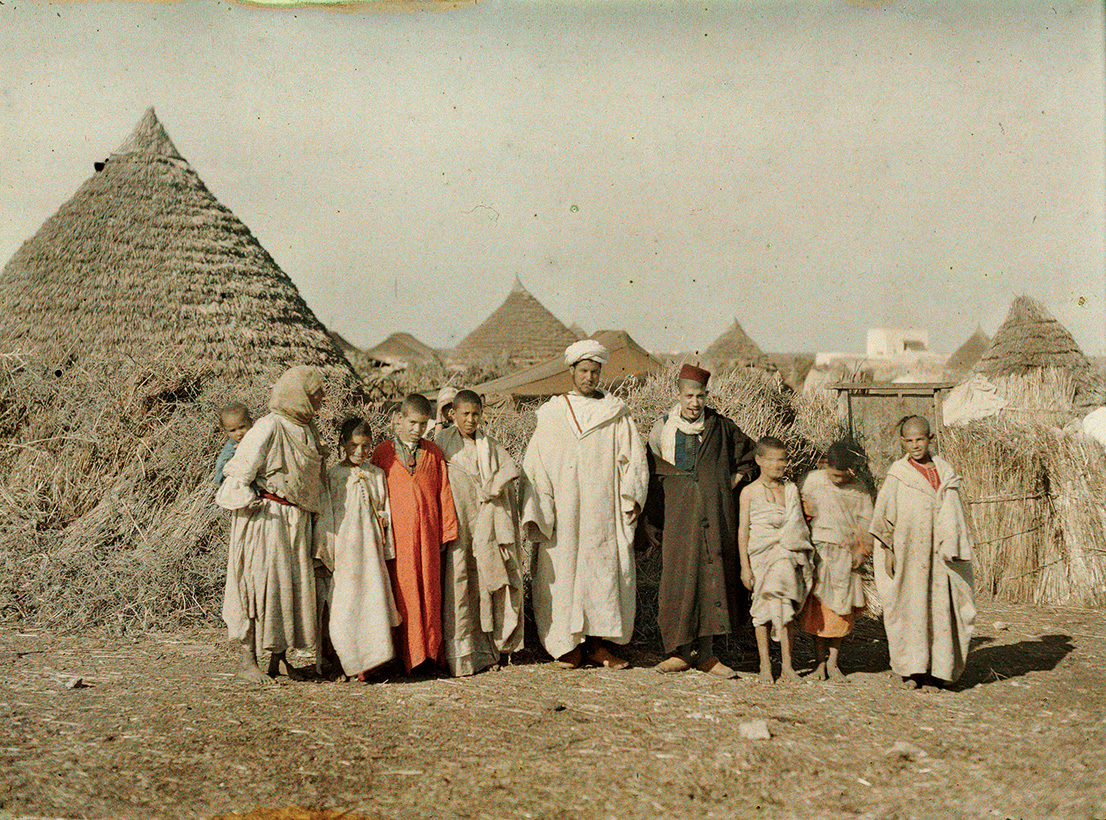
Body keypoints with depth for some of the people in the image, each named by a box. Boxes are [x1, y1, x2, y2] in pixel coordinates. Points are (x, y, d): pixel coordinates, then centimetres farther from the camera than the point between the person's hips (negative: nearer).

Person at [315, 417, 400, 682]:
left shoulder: (377, 474, 8)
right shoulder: (332, 475, 0)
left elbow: (385, 512, 12)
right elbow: (325, 515, 1)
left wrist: (386, 548, 10)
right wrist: (325, 551, -3)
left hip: (370, 548, 2)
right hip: (343, 548, -2)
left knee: (371, 598, 0)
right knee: (343, 604, -2)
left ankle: (369, 658, 8)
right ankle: (347, 662, 8)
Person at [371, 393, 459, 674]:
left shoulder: (434, 454, 10)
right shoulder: (382, 453, 4)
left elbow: (443, 493, 10)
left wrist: (446, 532, 6)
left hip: (427, 534, 2)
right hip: (397, 535, -2)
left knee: (429, 591, 4)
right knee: (400, 593, -1)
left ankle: (429, 652, 12)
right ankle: (404, 655, 7)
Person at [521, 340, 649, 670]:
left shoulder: (616, 413, 9)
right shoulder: (552, 413, 8)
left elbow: (633, 457, 7)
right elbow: (536, 463, 5)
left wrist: (632, 496, -6)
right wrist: (537, 511, -4)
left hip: (604, 510, 0)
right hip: (564, 512, 0)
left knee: (606, 569, -1)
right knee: (564, 570, -1)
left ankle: (599, 644, 8)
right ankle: (570, 644, 8)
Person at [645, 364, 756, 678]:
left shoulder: (720, 427, 5)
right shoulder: (662, 429, 5)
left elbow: (749, 456, 19)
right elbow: (652, 475, 11)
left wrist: (732, 484, 6)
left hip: (715, 515, 0)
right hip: (678, 515, 0)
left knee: (713, 576, 0)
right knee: (679, 578, -3)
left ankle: (706, 653, 8)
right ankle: (681, 651, 8)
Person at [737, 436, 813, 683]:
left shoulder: (791, 489, 9)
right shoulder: (750, 492, -1)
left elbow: (799, 524, 16)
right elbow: (743, 530, -1)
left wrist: (805, 559, 13)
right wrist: (745, 566, -6)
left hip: (789, 557, 2)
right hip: (761, 556, -2)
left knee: (786, 608, 0)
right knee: (763, 608, 2)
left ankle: (787, 666, 6)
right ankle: (765, 665, 11)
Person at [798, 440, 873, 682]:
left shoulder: (858, 490, 5)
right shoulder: (813, 481, 2)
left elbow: (866, 521, 9)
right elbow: (801, 513, 9)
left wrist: (862, 550, -1)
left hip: (846, 555, 1)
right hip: (819, 552, -1)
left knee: (840, 609, 2)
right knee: (818, 605, -2)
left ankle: (833, 662, 11)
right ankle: (820, 661, 8)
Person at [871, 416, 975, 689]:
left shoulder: (945, 470, 8)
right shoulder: (898, 474, -2)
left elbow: (954, 513, 14)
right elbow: (885, 515, -1)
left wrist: (955, 548, 9)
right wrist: (888, 551, -6)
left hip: (941, 553, 3)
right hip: (909, 552, -3)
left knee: (943, 605, 3)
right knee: (909, 606, -1)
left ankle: (938, 667, 15)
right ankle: (910, 669, 9)